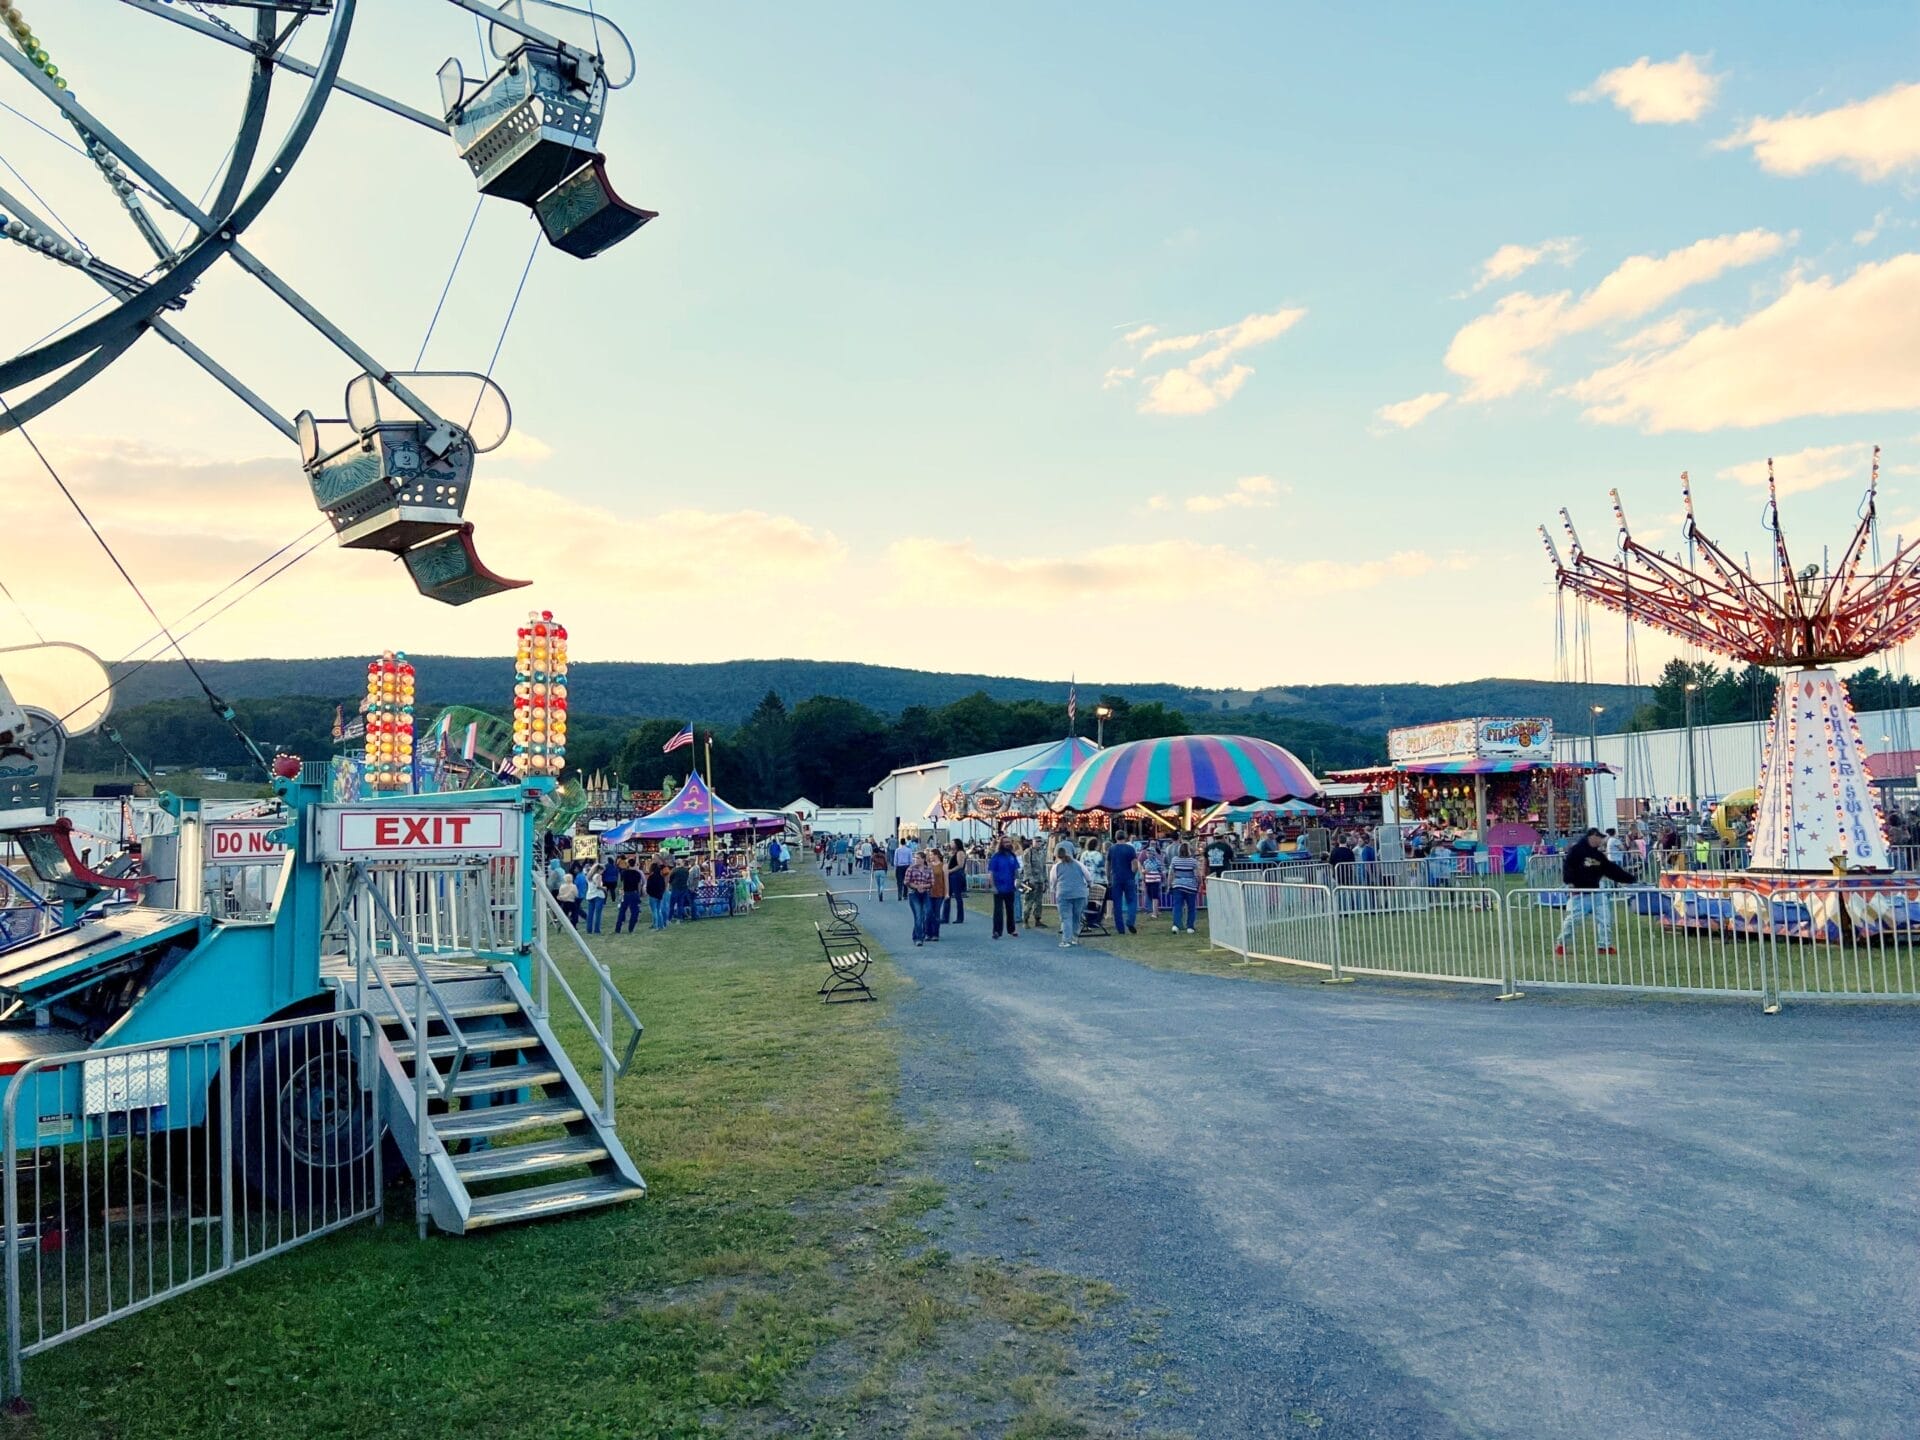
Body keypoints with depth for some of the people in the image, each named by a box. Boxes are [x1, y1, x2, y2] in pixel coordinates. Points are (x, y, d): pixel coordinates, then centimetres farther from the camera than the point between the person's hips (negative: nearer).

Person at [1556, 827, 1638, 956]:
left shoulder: (1598, 854, 12)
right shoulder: (1576, 850, -10)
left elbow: (1612, 870, 15)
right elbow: (1567, 866, -17)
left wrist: (1629, 878, 13)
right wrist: (1570, 881, -28)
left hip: (1596, 891, 7)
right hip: (1579, 893, -7)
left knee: (1605, 918, 3)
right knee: (1573, 919, -5)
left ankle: (1604, 946, 13)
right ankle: (1561, 944, 10)